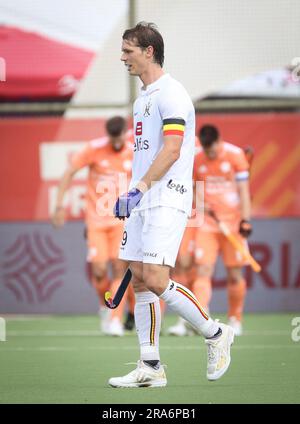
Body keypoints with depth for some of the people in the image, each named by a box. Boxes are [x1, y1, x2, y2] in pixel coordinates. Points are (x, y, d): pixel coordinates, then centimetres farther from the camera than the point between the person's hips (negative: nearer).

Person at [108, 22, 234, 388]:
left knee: (155, 280, -16)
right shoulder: (142, 98, 19)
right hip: (142, 203, 9)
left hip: (166, 200, -9)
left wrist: (140, 187, -25)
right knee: (140, 282, 4)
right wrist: (130, 196, 22)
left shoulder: (170, 94, -11)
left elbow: (171, 150, -20)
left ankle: (215, 334, 3)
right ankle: (150, 368, 6)